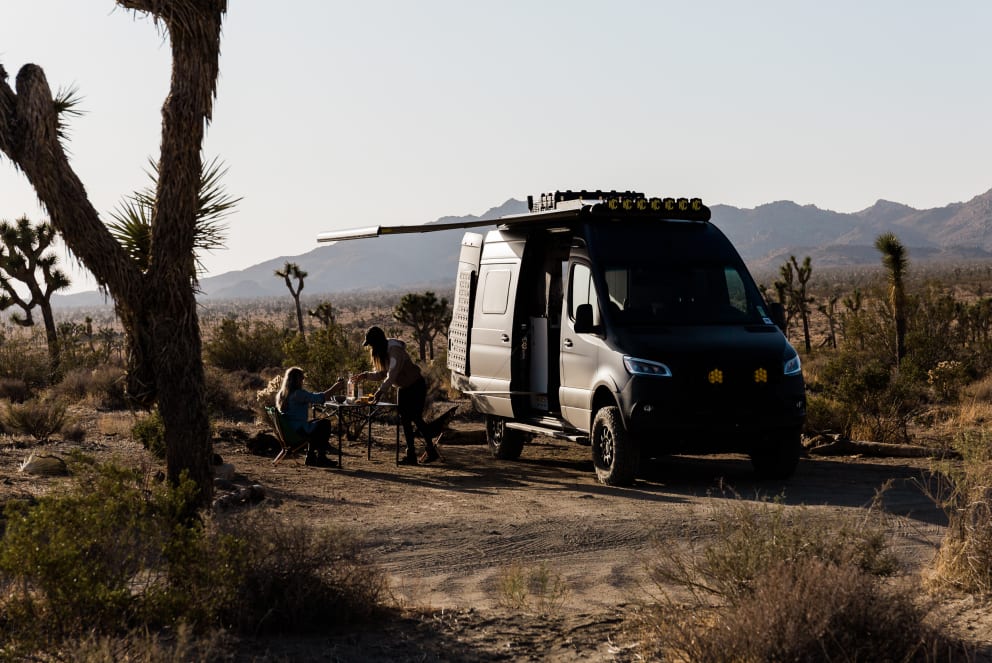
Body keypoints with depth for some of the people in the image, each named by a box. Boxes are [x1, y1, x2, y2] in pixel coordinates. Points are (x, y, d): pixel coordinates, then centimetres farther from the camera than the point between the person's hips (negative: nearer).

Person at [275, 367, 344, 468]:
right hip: (298, 431, -9)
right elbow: (320, 398, -20)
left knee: (315, 423, 29)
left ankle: (311, 457, 28)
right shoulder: (298, 394, -19)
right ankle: (321, 458, 13)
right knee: (325, 424, 6)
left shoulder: (281, 394, 10)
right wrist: (335, 387, -9)